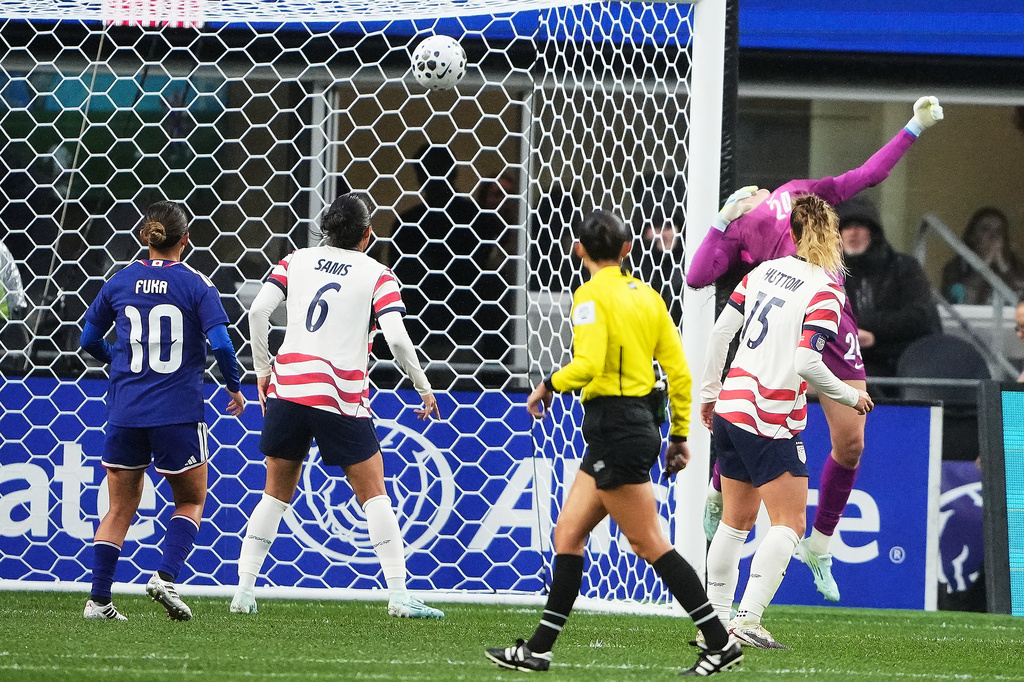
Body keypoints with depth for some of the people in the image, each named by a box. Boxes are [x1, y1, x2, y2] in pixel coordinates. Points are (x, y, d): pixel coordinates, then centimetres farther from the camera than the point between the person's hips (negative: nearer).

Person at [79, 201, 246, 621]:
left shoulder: (120, 283, 5)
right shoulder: (195, 285, -4)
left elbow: (89, 339, 14)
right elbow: (220, 343, -12)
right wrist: (234, 388, 5)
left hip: (125, 410, 3)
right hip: (178, 411, -3)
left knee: (120, 508, 13)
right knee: (191, 501, 15)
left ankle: (99, 598, 4)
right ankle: (166, 577, -7)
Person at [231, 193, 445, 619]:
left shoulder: (296, 261, 10)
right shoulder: (377, 276, 2)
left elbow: (258, 310, -1)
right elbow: (396, 338, -9)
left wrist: (262, 369, 9)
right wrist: (423, 388, 3)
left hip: (288, 388, 3)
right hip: (343, 399, -3)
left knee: (276, 493, 15)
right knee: (373, 493, 6)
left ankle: (243, 591, 10)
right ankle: (399, 595, -2)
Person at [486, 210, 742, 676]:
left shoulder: (592, 295, -11)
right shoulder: (646, 295, 11)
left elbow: (589, 363, -24)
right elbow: (678, 369, 11)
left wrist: (549, 385, -6)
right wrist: (679, 435, 18)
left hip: (614, 425, -9)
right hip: (639, 422, 9)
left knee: (649, 544, -5)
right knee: (568, 534, 11)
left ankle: (720, 644, -6)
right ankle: (538, 650, 12)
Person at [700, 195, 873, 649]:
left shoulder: (764, 271, 6)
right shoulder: (825, 291, -13)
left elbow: (720, 331, 7)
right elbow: (806, 363, -21)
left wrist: (709, 391, 19)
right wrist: (852, 397, -6)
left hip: (731, 406, 7)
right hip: (771, 420, -7)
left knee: (737, 518, 17)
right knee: (789, 523, -1)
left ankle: (715, 619, 19)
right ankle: (748, 618, -13)